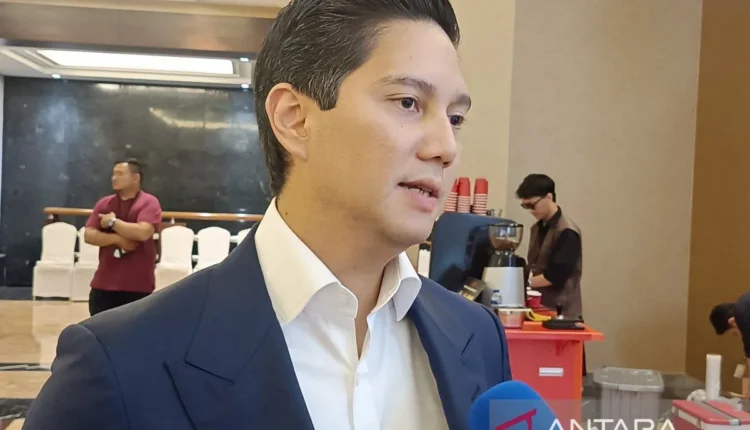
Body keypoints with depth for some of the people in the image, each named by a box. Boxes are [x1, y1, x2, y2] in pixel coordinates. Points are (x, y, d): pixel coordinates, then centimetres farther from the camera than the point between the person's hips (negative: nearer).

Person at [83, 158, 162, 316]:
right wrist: (117, 239, -14)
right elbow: (88, 235, 1)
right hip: (104, 283, 5)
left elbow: (143, 232, -22)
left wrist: (113, 221, -11)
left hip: (138, 285, -4)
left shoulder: (149, 202, -6)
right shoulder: (104, 203, 9)